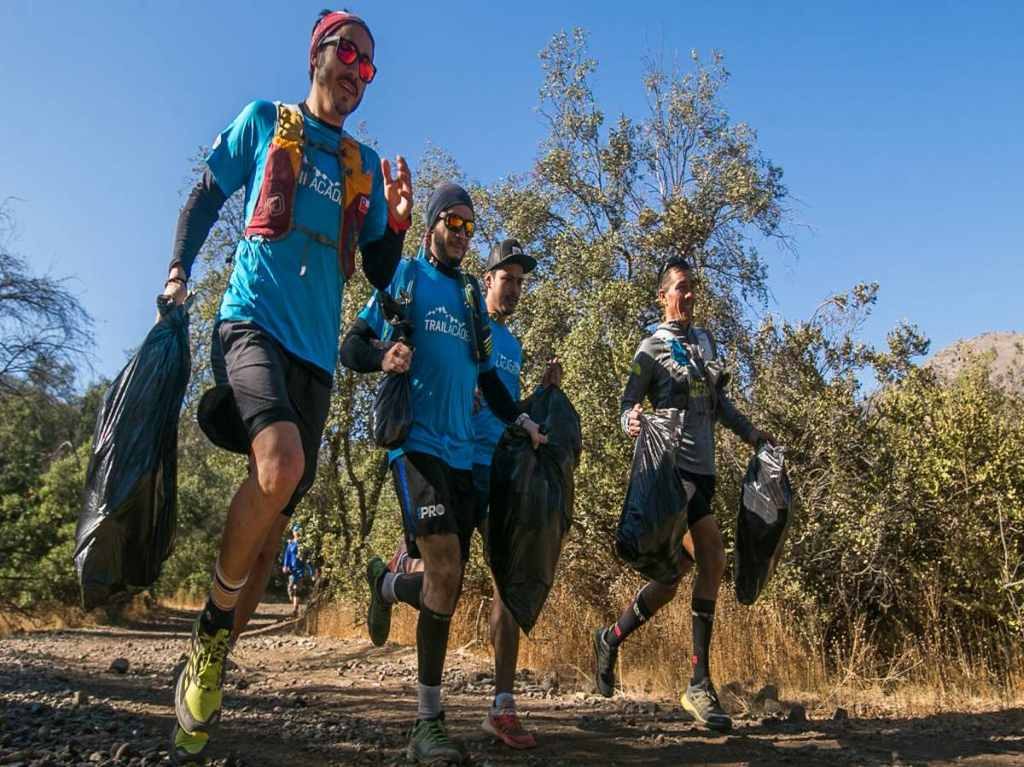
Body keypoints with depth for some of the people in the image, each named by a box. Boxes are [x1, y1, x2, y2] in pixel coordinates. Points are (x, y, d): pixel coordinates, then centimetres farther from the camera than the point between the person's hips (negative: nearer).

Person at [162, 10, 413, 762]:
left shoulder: (366, 164, 19)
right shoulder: (263, 120, 12)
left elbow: (382, 277, 17)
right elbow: (207, 197, 17)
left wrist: (397, 223, -1)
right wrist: (179, 269, 3)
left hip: (317, 348, 4)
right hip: (253, 319, -4)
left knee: (277, 512, 2)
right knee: (281, 465, -31)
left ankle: (208, 667, 20)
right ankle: (210, 628, -6)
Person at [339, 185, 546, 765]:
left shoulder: (474, 295, 21)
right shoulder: (407, 275, 5)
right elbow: (352, 345, -1)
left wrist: (521, 419, 13)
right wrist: (382, 355, -23)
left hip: (462, 451, 6)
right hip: (417, 441, -6)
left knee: (450, 586, 4)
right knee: (444, 569, -19)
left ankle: (387, 586, 30)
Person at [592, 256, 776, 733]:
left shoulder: (706, 341, 20)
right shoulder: (652, 348, 0)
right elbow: (628, 402, -3)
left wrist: (749, 433, 19)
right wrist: (631, 422, -24)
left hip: (704, 468, 7)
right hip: (672, 466, -7)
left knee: (673, 575, 1)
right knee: (713, 555, -21)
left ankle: (611, 640, 19)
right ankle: (699, 683, -10)